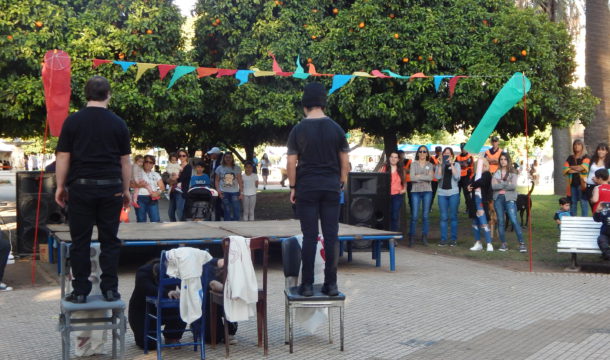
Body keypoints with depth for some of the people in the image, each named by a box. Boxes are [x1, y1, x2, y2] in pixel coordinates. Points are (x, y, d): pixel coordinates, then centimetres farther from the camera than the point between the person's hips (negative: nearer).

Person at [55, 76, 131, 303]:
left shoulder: (73, 121, 0)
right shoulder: (118, 124, 3)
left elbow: (63, 157, 0)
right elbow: (125, 161, 6)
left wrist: (60, 186, 9)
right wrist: (126, 189, 13)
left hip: (81, 187, -1)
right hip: (111, 188, 1)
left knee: (80, 241, 5)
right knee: (109, 239, 7)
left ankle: (80, 291, 7)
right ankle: (110, 289, 9)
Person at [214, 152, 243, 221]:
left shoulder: (237, 168, 5)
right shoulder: (220, 168, 6)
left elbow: (240, 181, 4)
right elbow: (217, 181, 9)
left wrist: (241, 192, -3)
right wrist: (218, 191, -5)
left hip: (235, 192, 0)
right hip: (224, 193, 0)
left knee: (237, 212, -6)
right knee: (227, 211, 4)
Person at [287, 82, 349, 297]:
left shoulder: (299, 130, -2)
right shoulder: (336, 129, 3)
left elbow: (291, 162, -3)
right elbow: (345, 162, 6)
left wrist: (292, 187, 6)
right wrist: (341, 183, 16)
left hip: (306, 188, -1)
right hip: (331, 188, 2)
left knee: (309, 236, 0)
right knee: (331, 235, 4)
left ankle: (307, 285, 3)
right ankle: (331, 284, 6)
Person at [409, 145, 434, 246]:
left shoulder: (430, 165, 9)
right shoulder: (413, 164, 6)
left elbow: (430, 177, -7)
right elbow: (412, 177, -8)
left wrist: (419, 176, -10)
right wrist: (425, 178, -9)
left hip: (427, 191, 1)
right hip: (415, 191, -1)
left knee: (425, 215, 4)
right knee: (414, 216, -4)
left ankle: (424, 237, 12)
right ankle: (411, 238, 1)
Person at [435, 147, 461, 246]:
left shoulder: (456, 164, 6)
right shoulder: (439, 165, 9)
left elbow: (457, 177, -10)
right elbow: (438, 177, -7)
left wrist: (451, 164, -11)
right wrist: (440, 165, -11)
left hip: (453, 193, -1)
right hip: (442, 193, 1)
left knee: (453, 216, 1)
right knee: (443, 217, 1)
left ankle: (453, 239, 7)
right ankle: (443, 238, 6)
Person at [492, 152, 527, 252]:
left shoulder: (512, 173, 5)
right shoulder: (496, 173, 11)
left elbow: (513, 186, -10)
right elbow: (493, 186, -3)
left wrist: (500, 184, -4)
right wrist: (506, 184, -6)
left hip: (509, 199, -3)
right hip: (498, 199, 3)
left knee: (514, 220, -11)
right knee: (500, 221, 4)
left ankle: (521, 243, -10)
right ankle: (503, 244, 11)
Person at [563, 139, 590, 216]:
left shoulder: (585, 157, 3)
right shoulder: (570, 158, 15)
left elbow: (583, 168, -12)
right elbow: (565, 170, 3)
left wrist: (571, 167, 1)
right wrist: (577, 169, -7)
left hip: (581, 183, -4)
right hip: (572, 183, 4)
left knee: (583, 202, -6)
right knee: (573, 202, 8)